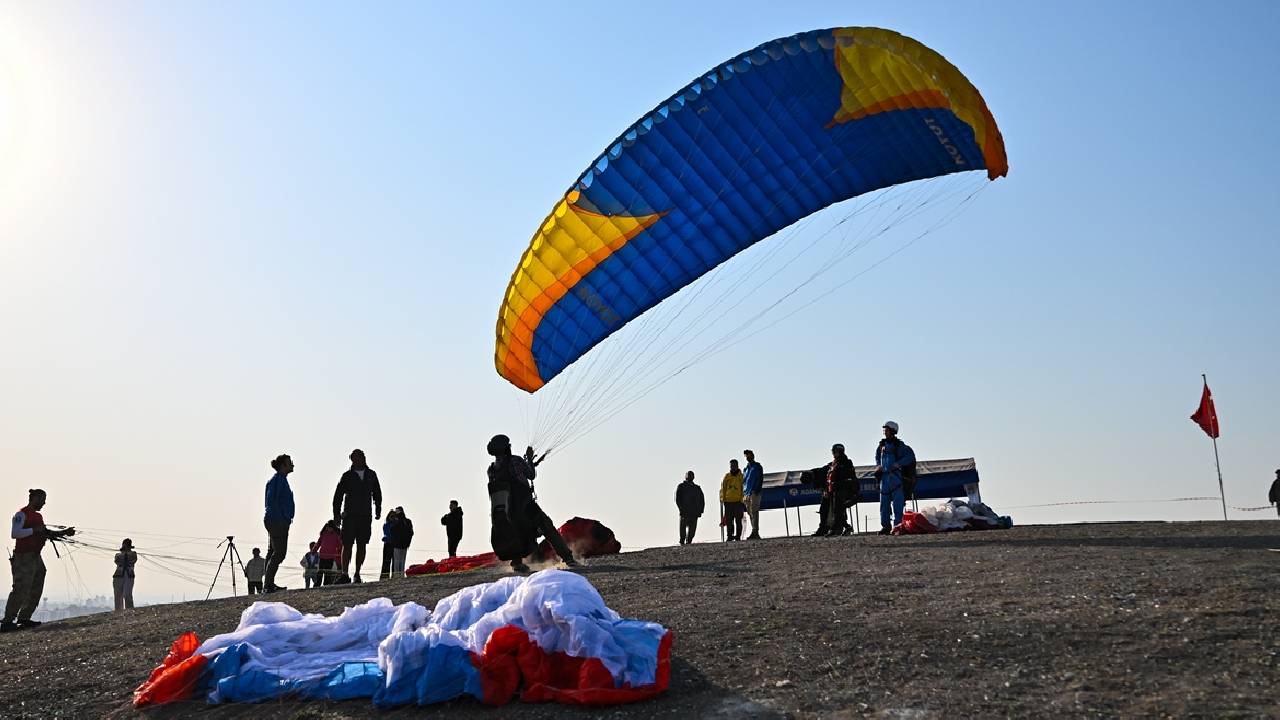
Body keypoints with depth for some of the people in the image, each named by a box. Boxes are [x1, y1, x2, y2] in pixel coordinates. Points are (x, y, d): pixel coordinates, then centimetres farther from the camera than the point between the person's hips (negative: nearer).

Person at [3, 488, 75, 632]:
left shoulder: (38, 516, 19)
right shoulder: (22, 514, -9)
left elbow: (45, 533, 25)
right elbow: (14, 533, -21)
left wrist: (64, 533, 15)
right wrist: (34, 530, -21)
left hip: (36, 557, 10)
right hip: (24, 557, -10)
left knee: (36, 590, 11)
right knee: (21, 590, -14)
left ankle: (24, 619, 17)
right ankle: (7, 621, -12)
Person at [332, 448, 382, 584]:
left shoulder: (371, 475, 12)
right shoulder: (347, 476, 4)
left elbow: (377, 494, 20)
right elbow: (338, 496, 5)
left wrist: (378, 510, 12)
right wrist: (336, 514, -3)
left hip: (366, 516, 3)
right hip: (349, 515, -3)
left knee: (361, 546, 3)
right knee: (347, 544, -10)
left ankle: (357, 574, 8)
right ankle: (345, 574, -13)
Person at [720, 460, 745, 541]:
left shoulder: (741, 476, 3)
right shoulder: (726, 476, 12)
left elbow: (744, 489, 0)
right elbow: (723, 488, 12)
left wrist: (742, 500, -8)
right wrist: (723, 498, 2)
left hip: (738, 501, -3)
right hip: (728, 501, 3)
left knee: (738, 521, 0)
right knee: (729, 520, 3)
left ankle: (738, 537, 4)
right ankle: (729, 536, 9)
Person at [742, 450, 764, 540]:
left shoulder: (757, 467, 3)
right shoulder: (745, 469, 23)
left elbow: (760, 480, -5)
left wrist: (756, 491, -17)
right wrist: (743, 494, 13)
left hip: (755, 493, -7)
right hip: (746, 494, 7)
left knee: (754, 513, -14)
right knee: (750, 514, 6)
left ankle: (755, 532, -18)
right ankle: (756, 533, 9)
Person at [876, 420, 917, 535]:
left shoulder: (899, 445, -2)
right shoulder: (882, 445, 15)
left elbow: (910, 456, -8)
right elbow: (877, 457, 29)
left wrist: (898, 464, -16)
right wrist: (878, 466, 11)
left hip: (896, 476, -6)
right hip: (884, 476, 6)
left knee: (898, 503, -7)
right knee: (884, 503, 6)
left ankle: (898, 524, -5)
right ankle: (885, 526, 12)